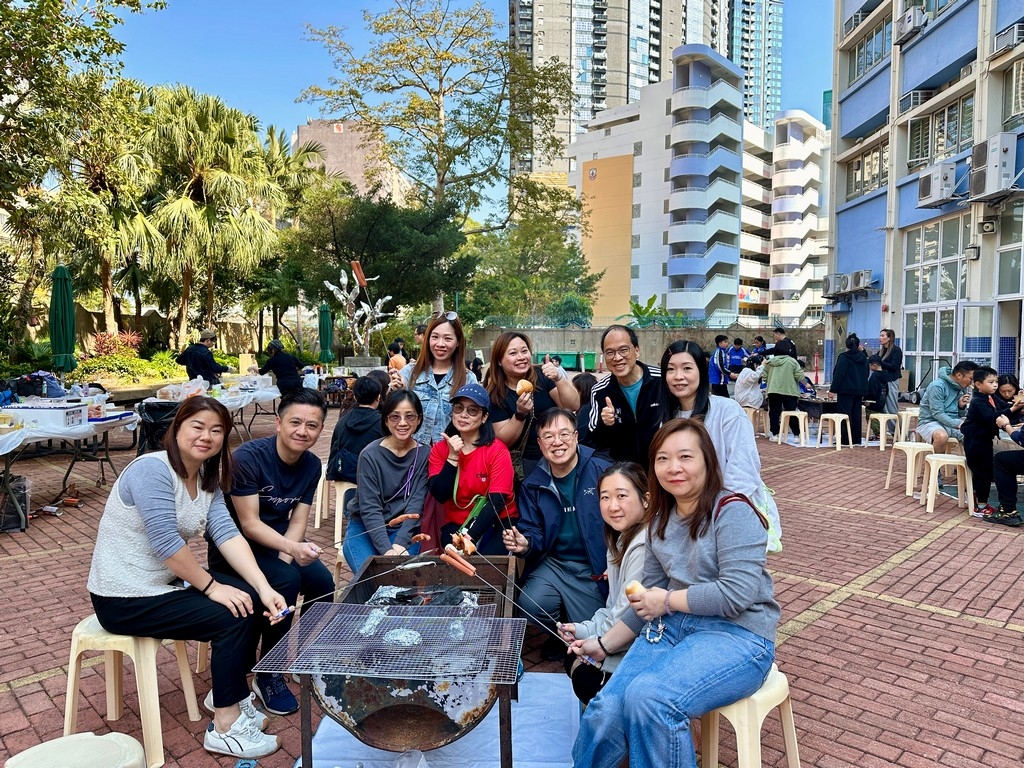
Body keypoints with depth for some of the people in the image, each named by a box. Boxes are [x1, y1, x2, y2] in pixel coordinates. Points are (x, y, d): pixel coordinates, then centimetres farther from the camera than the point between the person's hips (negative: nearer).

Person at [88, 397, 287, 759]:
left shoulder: (208, 479, 3)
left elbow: (227, 534, -8)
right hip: (126, 599, -8)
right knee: (232, 616, -16)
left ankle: (227, 691, 19)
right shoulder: (152, 469, -22)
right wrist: (212, 587, -19)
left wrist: (265, 589, -19)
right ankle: (225, 727, -2)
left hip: (166, 581, 9)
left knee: (251, 600, 0)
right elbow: (166, 543, -28)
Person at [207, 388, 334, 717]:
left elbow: (298, 521, -3)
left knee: (322, 582, -20)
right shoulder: (248, 456, -22)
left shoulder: (312, 465, -3)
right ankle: (268, 676, -10)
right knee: (287, 581, -30)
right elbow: (249, 524, -23)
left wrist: (285, 556, -22)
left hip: (280, 542, 5)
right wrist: (291, 549, -38)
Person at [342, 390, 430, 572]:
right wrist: (387, 549, -25)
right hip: (365, 528, -1)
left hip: (404, 529, 1)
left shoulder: (424, 455, -5)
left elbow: (416, 503, -10)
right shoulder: (370, 455, -11)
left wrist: (400, 544, -22)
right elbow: (369, 508, -14)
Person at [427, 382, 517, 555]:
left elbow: (496, 502, -15)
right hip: (456, 525, 2)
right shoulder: (439, 448, 2)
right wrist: (452, 457, -19)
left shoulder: (497, 450, -9)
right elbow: (440, 495, -9)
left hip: (497, 523, -2)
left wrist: (470, 537, -26)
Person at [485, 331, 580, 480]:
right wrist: (520, 414, -25)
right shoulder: (495, 394, -8)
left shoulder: (542, 375, -7)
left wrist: (558, 378, -27)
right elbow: (503, 441, -9)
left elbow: (574, 406, -12)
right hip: (525, 462, -1)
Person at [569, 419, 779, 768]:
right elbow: (649, 598, 13)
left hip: (738, 635, -5)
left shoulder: (732, 512, -12)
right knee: (606, 709, -16)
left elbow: (737, 593, -20)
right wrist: (604, 644, 9)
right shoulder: (659, 519, 10)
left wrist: (668, 600, -10)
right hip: (673, 626, 6)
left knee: (648, 697, -29)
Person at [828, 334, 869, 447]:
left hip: (846, 391, -6)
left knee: (845, 414, -3)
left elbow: (838, 374, -15)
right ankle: (856, 439, 15)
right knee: (856, 415, 11)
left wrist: (833, 389, -12)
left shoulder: (844, 357, -10)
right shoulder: (863, 357, 9)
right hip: (859, 391, 6)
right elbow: (866, 374, 21)